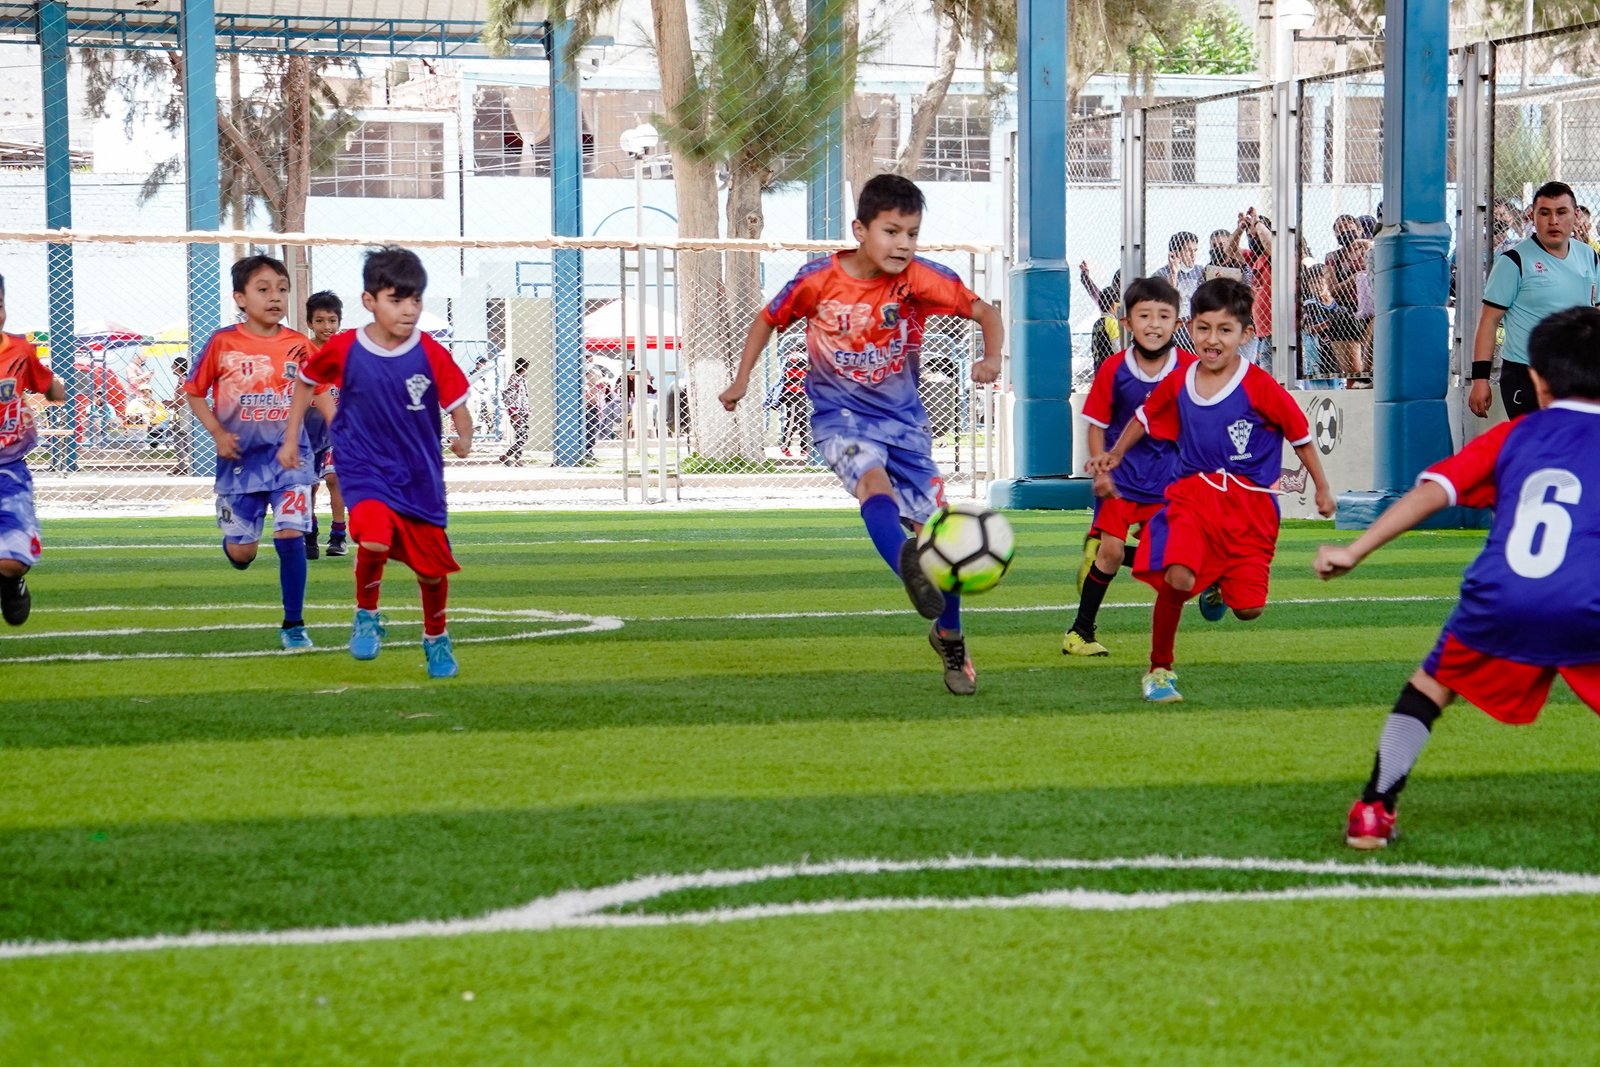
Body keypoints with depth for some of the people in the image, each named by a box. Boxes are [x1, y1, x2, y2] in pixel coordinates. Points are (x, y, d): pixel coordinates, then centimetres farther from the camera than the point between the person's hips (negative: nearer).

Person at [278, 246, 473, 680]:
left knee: (432, 569, 8)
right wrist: (290, 440, 8)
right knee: (374, 539, -29)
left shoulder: (431, 355, -11)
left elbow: (457, 404, -6)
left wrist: (464, 437, -27)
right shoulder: (342, 349, -10)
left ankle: (437, 639, 38)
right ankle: (366, 617, -1)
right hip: (364, 467, -2)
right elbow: (307, 382, 7)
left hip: (420, 474, 2)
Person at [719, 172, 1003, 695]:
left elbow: (985, 311, -8)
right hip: (840, 416, -2)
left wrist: (991, 359, -27)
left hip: (903, 416, 2)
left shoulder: (921, 279, -13)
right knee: (874, 479, -35)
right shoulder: (819, 279, -12)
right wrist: (741, 382, 0)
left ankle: (950, 638, 25)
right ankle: (909, 571, -61)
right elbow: (768, 320, 5)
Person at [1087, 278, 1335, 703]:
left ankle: (1217, 586, 36)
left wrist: (1322, 489, 8)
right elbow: (1146, 416, 22)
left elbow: (1300, 435, 1)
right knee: (1177, 577, -24)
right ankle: (1160, 669, -3)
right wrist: (1115, 454, 28)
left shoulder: (1260, 388, -11)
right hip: (1193, 492, 1)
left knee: (1248, 608, -3)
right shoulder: (1178, 383, 0)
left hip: (1250, 505, -1)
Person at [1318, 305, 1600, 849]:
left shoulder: (1513, 436, 19)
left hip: (1499, 601, 2)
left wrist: (1354, 551, 7)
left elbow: (1431, 492, 9)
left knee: (1430, 685, 24)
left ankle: (1373, 810, 19)